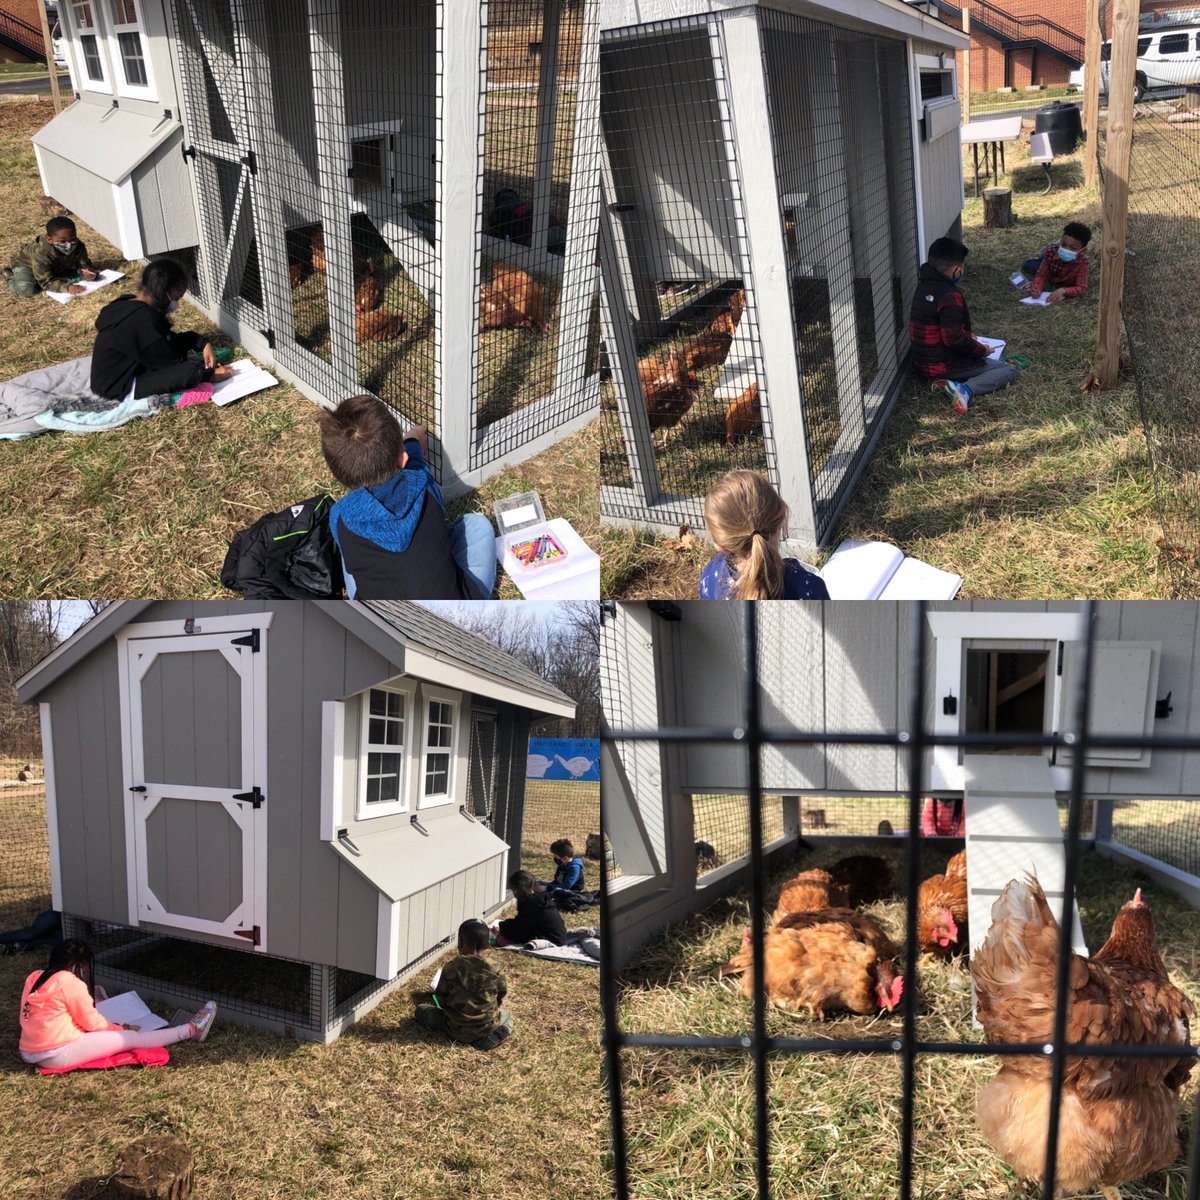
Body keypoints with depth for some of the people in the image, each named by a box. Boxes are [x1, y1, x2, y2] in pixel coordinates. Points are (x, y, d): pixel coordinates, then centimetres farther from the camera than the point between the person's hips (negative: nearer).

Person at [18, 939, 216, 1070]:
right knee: (132, 1038, 3)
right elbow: (91, 1021, -7)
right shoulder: (70, 981, -15)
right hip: (59, 1054, -8)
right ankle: (191, 1030, 13)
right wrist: (119, 1028, 12)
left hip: (30, 1053, 8)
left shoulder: (34, 979, 11)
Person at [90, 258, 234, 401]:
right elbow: (168, 361, -18)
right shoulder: (142, 319, -26)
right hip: (120, 388, -10)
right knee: (192, 371, -25)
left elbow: (169, 338, 13)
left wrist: (203, 343, 0)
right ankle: (208, 374, 2)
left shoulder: (129, 305, 3)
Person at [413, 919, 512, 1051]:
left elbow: (441, 1000, -5)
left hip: (456, 1030, -1)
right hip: (487, 1028, 1)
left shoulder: (450, 968, -13)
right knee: (507, 1015, 33)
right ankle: (495, 1036, 6)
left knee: (421, 1009, 17)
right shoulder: (493, 973, -9)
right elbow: (500, 997, 4)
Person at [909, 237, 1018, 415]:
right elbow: (954, 339, -25)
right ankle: (965, 389, -22)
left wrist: (969, 340, 20)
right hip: (944, 366, -8)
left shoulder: (924, 286, 5)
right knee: (1009, 370, -1)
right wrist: (982, 350, -8)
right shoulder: (949, 295, -22)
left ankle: (945, 382, 3)